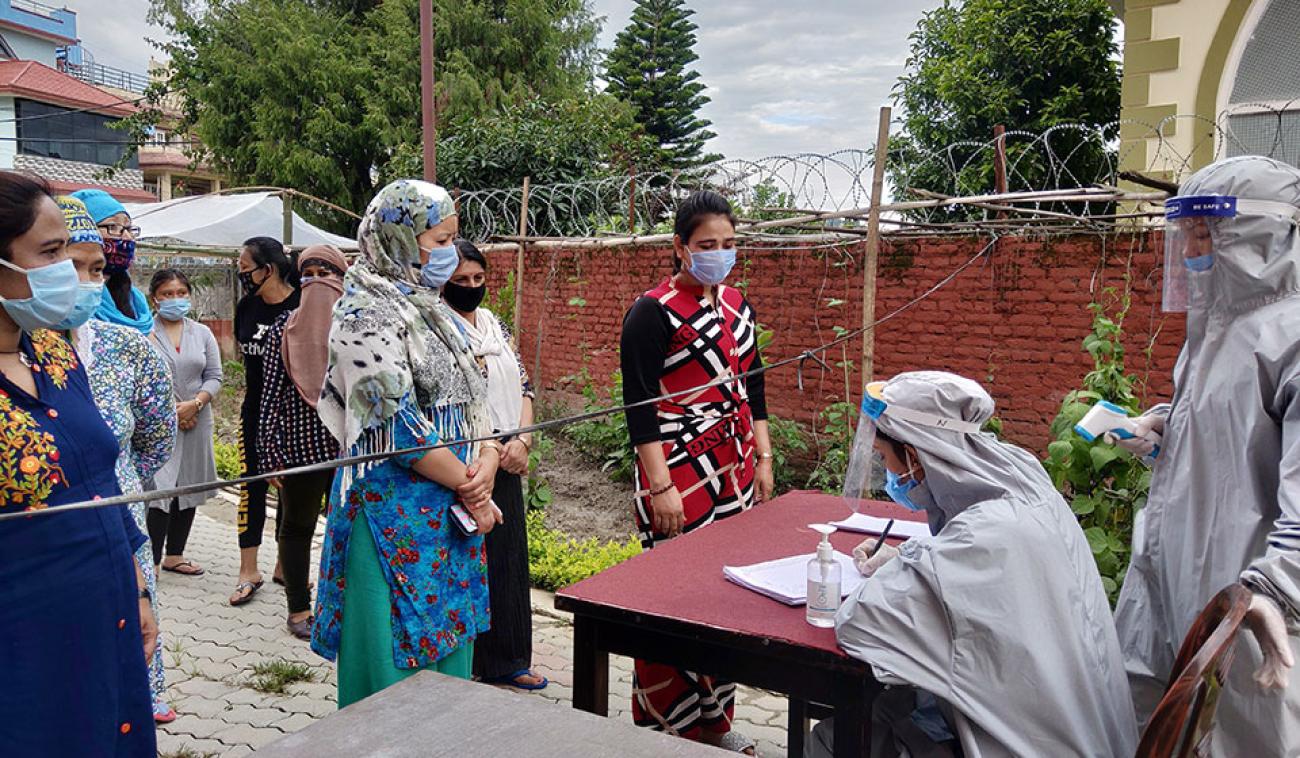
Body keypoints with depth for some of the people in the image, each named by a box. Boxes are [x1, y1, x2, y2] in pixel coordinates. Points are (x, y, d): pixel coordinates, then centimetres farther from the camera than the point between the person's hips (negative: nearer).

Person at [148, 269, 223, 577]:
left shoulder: (202, 333, 10)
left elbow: (214, 377, 7)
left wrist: (195, 404, -9)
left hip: (196, 422, 5)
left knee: (189, 489, 9)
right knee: (160, 490, -10)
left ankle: (174, 555, 22)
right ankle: (152, 562, -2)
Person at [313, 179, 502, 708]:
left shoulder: (431, 310, 14)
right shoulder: (368, 312, -12)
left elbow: (470, 397, 13)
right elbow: (400, 425, -19)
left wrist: (489, 456, -6)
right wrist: (470, 486, -11)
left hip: (452, 512, 8)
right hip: (395, 509, -8)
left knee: (446, 641, 16)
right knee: (399, 659, 2)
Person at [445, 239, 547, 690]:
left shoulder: (495, 325, 13)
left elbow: (523, 386, 11)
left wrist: (523, 440, -5)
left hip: (506, 462, 7)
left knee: (507, 557, 12)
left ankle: (505, 660, 25)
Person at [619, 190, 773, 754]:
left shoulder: (736, 305, 12)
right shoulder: (654, 312, -10)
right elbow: (638, 404, -14)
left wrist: (763, 459, 14)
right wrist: (659, 486, -18)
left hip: (735, 471, 7)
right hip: (681, 475, -7)